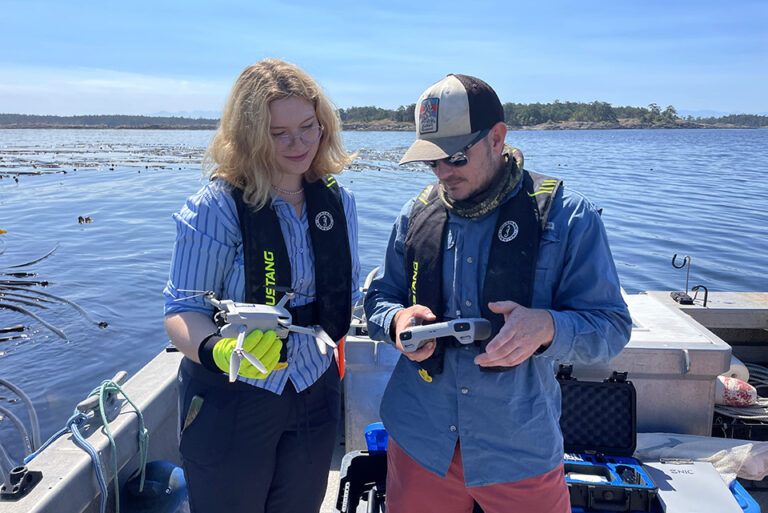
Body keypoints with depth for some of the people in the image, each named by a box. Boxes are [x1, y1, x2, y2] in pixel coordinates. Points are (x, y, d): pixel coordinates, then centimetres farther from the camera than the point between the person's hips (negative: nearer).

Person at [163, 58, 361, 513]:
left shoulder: (339, 202, 0)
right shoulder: (217, 206, -16)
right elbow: (183, 309, -16)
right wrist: (218, 352, -35)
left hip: (314, 392, 5)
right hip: (229, 400, -4)